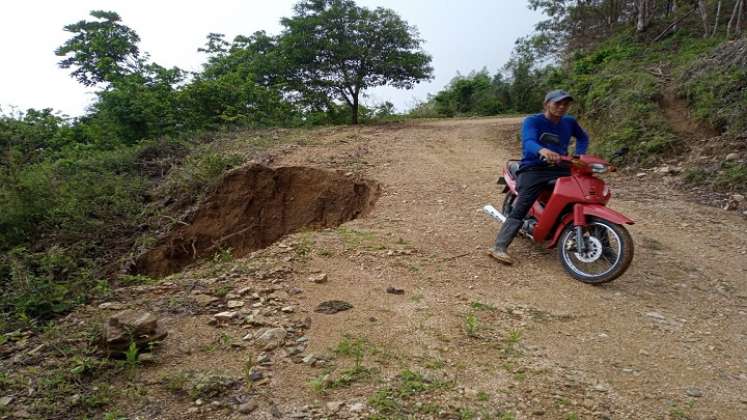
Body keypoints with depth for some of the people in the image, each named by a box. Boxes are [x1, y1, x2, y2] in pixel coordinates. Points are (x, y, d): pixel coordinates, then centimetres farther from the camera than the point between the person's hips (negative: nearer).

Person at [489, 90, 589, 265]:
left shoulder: (569, 122, 14)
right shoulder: (532, 121, -5)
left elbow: (583, 137, 34)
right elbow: (528, 142, -25)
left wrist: (579, 155, 14)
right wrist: (542, 150, -49)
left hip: (560, 168, 6)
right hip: (533, 168, -5)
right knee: (521, 208, -22)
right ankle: (499, 246, -26)